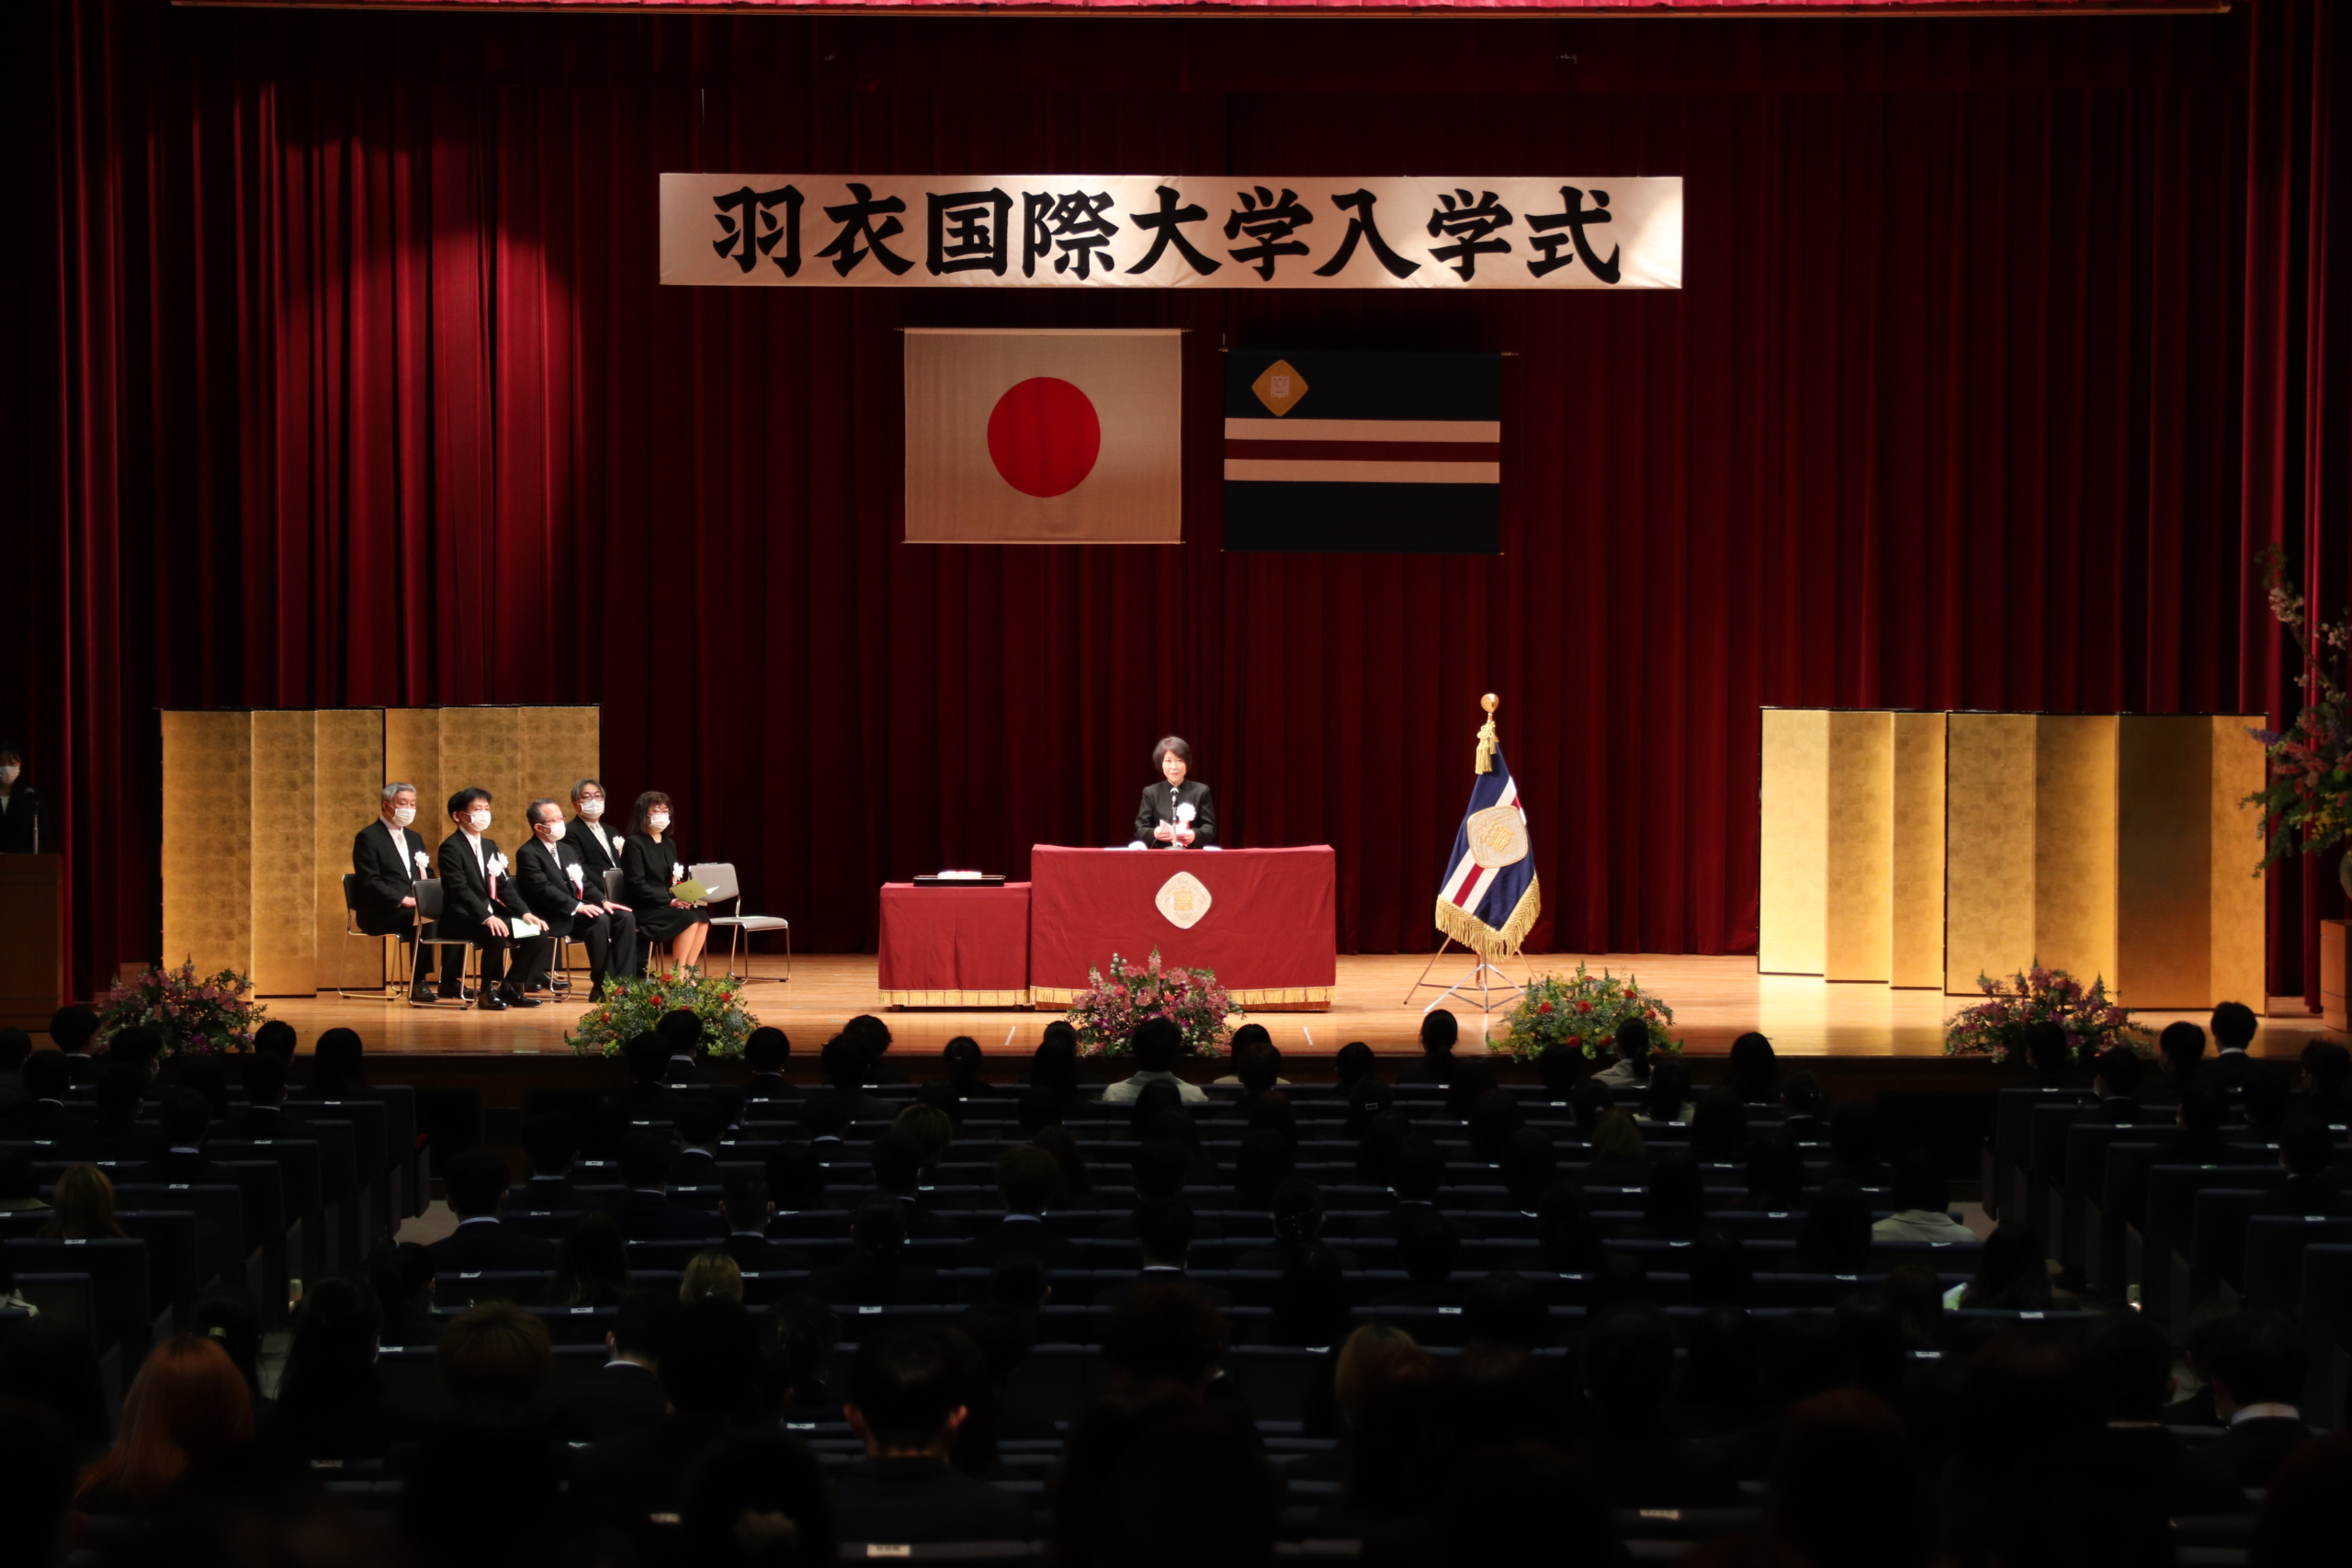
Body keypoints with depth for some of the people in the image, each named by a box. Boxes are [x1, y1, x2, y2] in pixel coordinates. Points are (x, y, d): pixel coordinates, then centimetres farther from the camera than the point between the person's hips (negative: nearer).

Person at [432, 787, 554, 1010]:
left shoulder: (490, 846, 18)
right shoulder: (451, 848, -9)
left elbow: (505, 886, 13)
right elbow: (460, 889, -21)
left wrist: (524, 912, -4)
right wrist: (486, 917, -34)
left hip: (491, 914, 8)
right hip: (460, 918, -8)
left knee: (537, 933, -9)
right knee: (496, 933, -36)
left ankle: (510, 988, -1)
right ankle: (489, 991, -17)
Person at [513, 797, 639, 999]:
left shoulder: (568, 848, 19)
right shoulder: (528, 854, -9)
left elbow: (584, 883, 18)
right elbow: (544, 889, -20)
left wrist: (603, 901, -2)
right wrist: (577, 906, -29)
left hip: (577, 911, 8)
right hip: (553, 918, -8)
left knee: (625, 917, -12)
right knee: (599, 920, -31)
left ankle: (622, 982, -15)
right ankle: (601, 987, -25)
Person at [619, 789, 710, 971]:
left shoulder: (669, 844, 16)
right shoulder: (634, 843, -8)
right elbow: (638, 885, -16)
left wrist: (682, 896, -6)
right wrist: (669, 902, -19)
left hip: (663, 906, 7)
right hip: (641, 910, -7)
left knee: (702, 915, -19)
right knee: (689, 918, -27)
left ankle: (689, 971, -17)